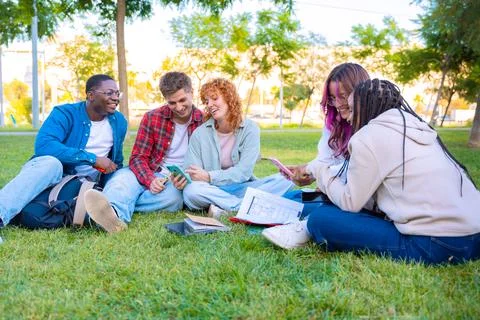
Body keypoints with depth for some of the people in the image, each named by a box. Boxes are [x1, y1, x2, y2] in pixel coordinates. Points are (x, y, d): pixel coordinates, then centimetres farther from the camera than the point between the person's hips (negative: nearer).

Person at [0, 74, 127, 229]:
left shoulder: (119, 122, 5)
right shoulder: (65, 113, -11)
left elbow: (116, 162, 17)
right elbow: (43, 145, -29)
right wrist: (92, 158, -30)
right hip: (49, 171, -5)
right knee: (51, 162, -40)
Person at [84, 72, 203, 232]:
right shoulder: (152, 118, 4)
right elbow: (138, 157, 0)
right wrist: (151, 181, -21)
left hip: (179, 183, -1)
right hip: (151, 176, 1)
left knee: (172, 196, -37)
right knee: (123, 176, -32)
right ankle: (114, 214, -66)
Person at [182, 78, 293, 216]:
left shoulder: (250, 129, -2)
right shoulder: (200, 134, 1)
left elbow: (243, 172, -12)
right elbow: (191, 174, -4)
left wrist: (209, 177, -22)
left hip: (242, 188, 1)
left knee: (284, 181, -22)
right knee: (190, 191, -34)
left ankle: (225, 209, -27)